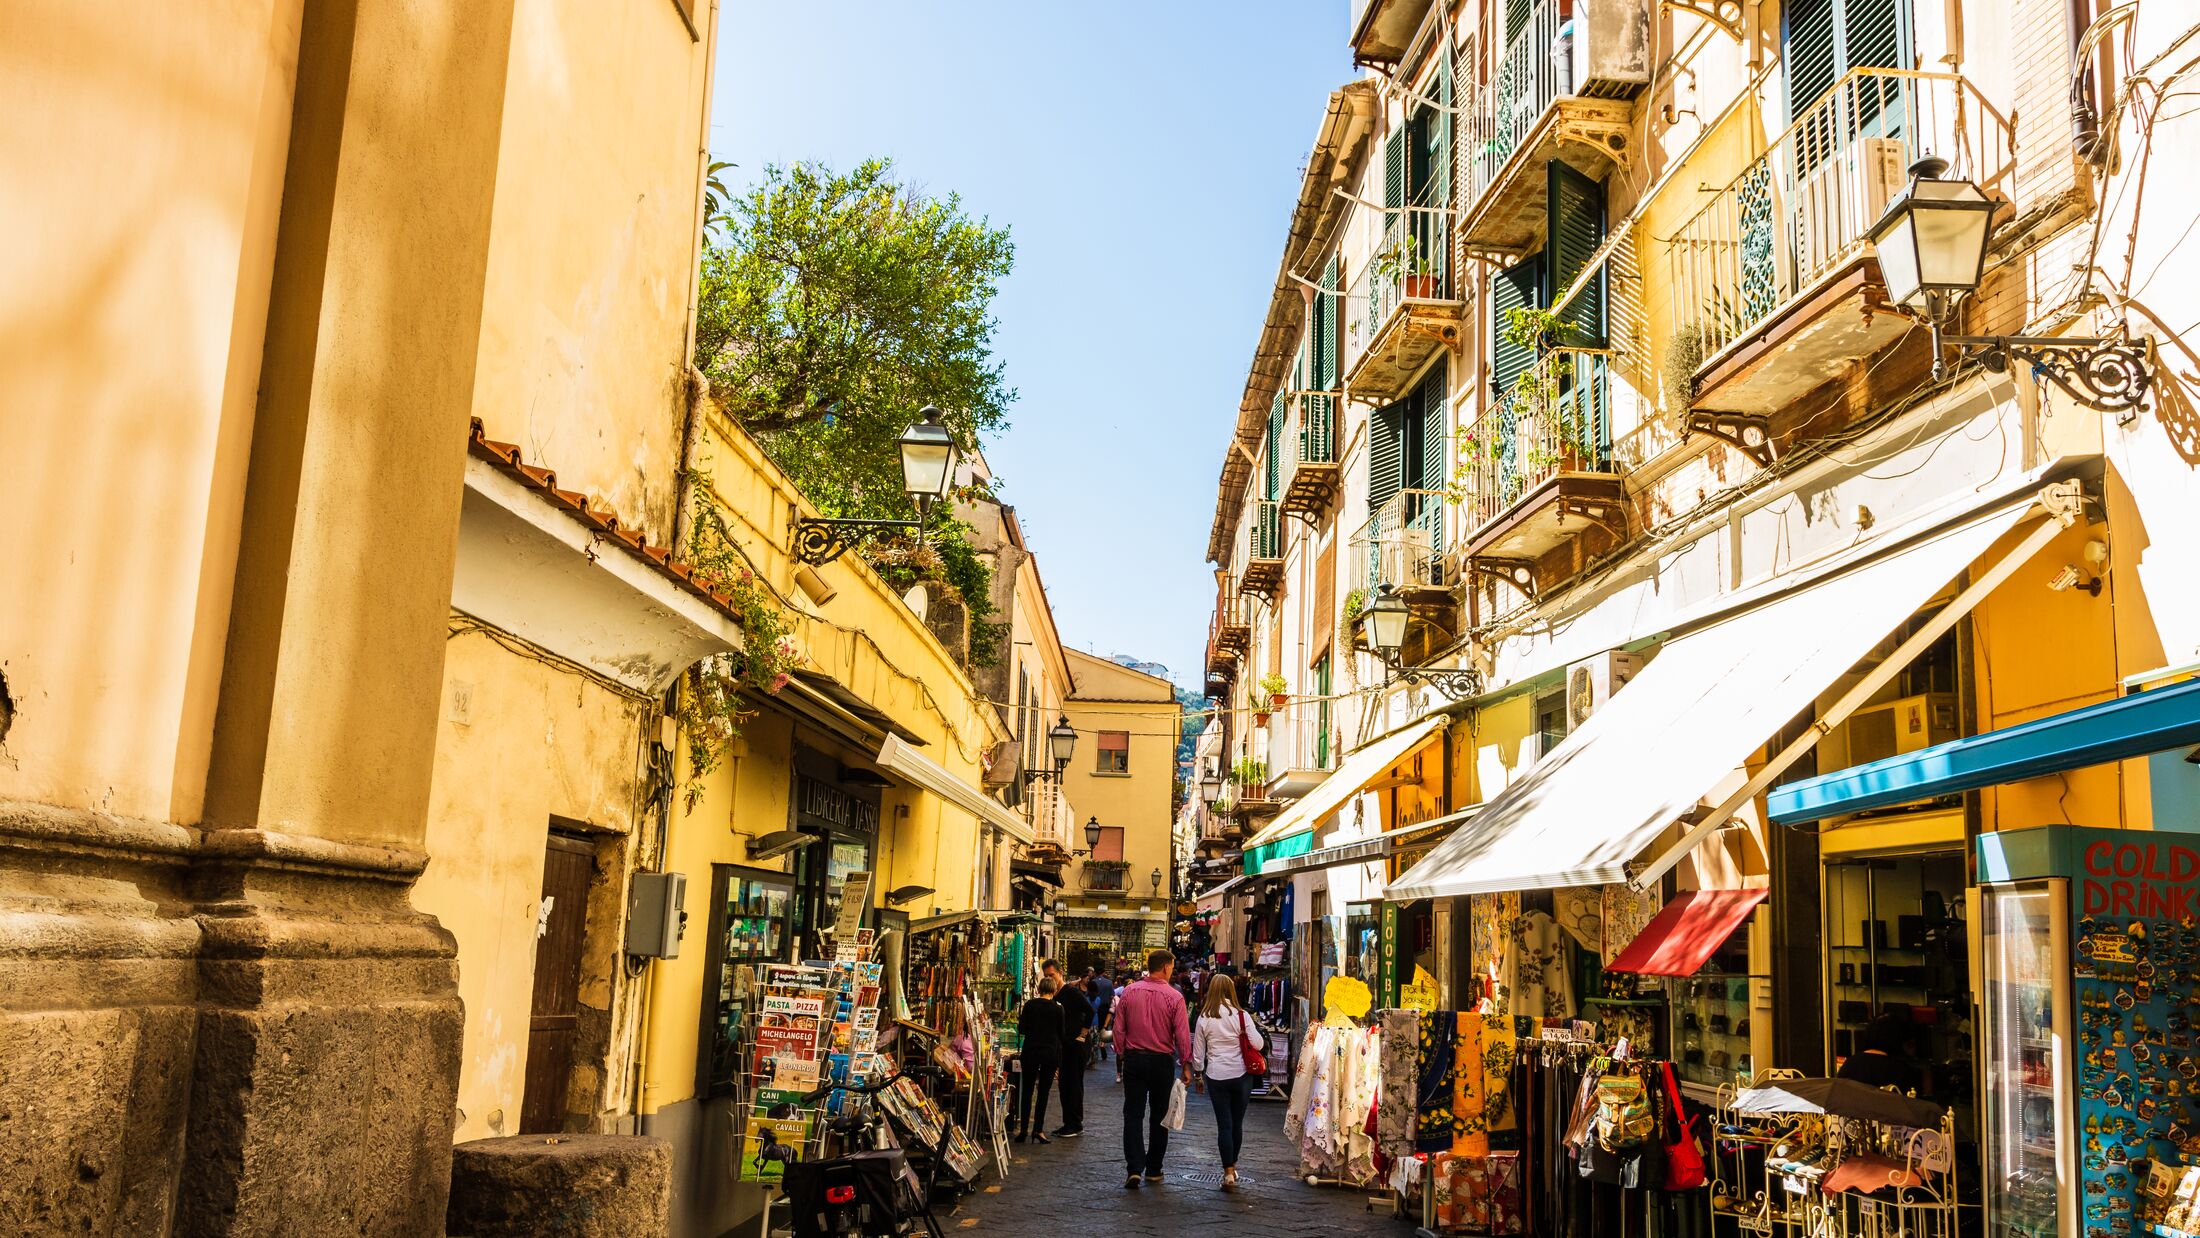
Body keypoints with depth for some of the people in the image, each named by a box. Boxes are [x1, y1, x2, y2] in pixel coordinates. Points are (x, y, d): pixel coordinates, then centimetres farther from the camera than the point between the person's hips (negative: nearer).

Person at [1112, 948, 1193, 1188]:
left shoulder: (1128, 993, -3)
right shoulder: (1174, 997, -10)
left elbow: (1119, 1029, 1)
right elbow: (1182, 1034, -9)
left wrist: (1122, 1056, 12)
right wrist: (1186, 1065, -1)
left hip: (1134, 1059, 1)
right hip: (1162, 1061, -1)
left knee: (1133, 1115, 3)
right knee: (1159, 1116, 12)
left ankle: (1134, 1168, -10)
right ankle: (1153, 1170, 18)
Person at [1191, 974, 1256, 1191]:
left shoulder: (1204, 1018, -1)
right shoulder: (1241, 1016, -6)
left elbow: (1198, 1051, 4)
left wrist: (1199, 1073, 18)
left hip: (1216, 1076, 0)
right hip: (1241, 1075, 0)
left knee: (1224, 1124, 4)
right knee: (1237, 1123, 14)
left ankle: (1229, 1173, -2)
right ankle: (1232, 1166, 29)